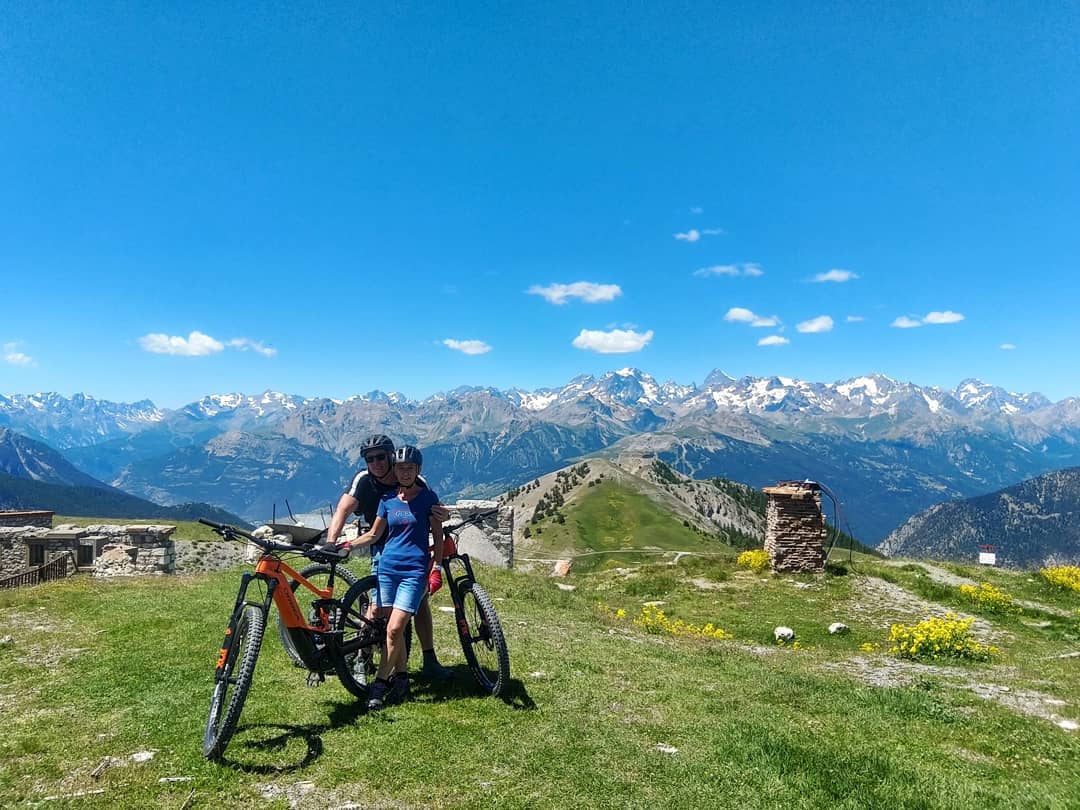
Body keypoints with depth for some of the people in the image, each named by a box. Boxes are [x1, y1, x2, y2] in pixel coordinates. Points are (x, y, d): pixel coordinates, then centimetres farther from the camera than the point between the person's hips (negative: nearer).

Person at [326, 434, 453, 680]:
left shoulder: (416, 482, -17)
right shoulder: (364, 480, -19)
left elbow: (431, 511, -10)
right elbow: (343, 509, -29)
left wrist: (443, 514, -35)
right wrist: (330, 542, -44)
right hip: (383, 547, -1)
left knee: (421, 600, 2)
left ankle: (430, 662, 11)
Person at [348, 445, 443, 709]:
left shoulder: (428, 497, -1)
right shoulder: (387, 499, 8)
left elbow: (438, 537, 2)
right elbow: (374, 534, 14)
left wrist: (435, 570, -4)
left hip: (414, 571, -4)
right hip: (387, 567, 4)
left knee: (394, 629, -11)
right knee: (393, 629, 5)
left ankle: (379, 684, -1)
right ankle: (401, 678, 20)